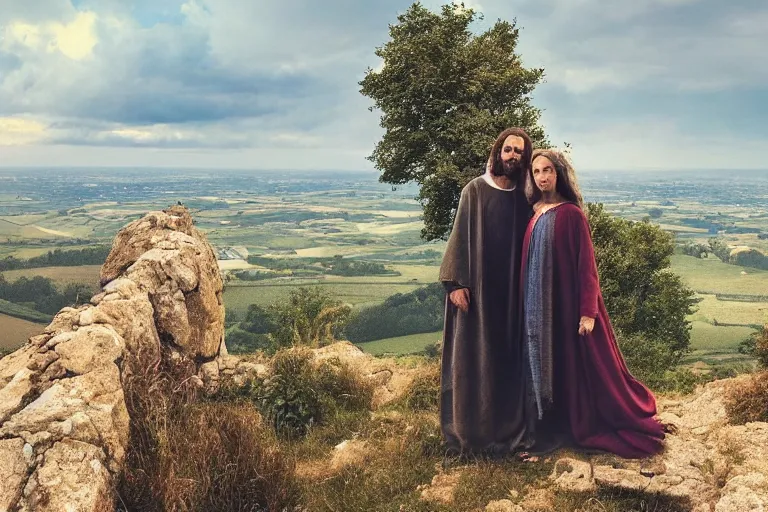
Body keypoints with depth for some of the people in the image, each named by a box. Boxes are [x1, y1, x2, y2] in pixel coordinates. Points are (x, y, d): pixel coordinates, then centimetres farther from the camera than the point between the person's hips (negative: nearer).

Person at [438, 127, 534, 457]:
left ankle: (507, 430, 16)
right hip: (478, 286, -3)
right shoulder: (475, 190, 0)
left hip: (512, 291, 3)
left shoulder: (525, 198, 9)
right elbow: (460, 236, -4)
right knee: (472, 358, 1)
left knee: (508, 360, 5)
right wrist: (456, 282, -13)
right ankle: (467, 433, 10)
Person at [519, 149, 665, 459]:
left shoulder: (571, 214, -9)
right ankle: (551, 429, 22)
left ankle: (583, 427, 15)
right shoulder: (534, 213, 8)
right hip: (537, 306, 6)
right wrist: (526, 305, 9)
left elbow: (586, 263, -12)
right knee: (544, 365, 11)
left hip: (566, 302, -6)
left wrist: (588, 311, -18)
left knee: (575, 364, 2)